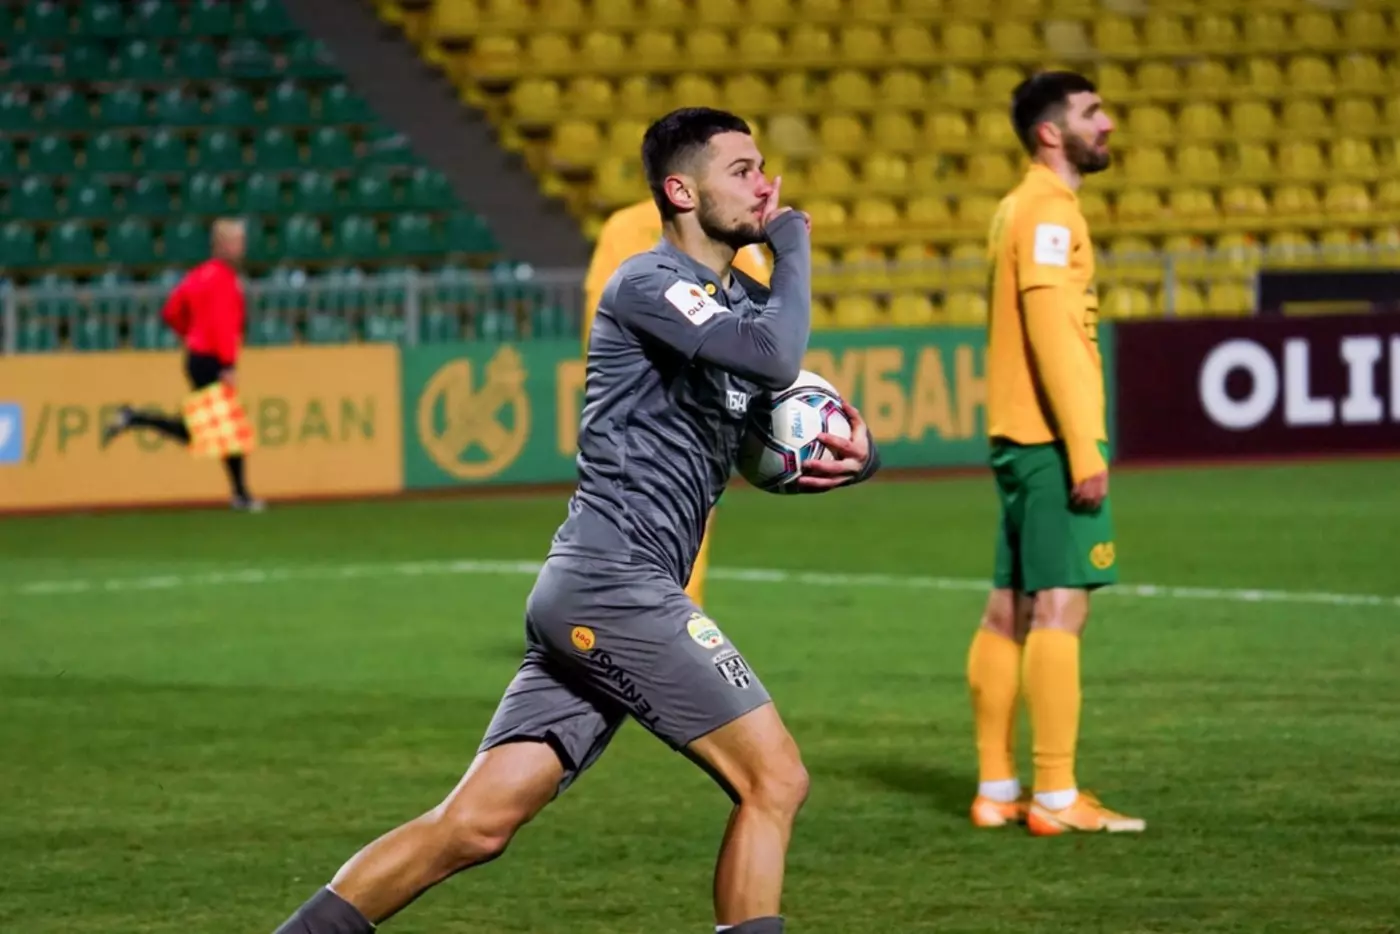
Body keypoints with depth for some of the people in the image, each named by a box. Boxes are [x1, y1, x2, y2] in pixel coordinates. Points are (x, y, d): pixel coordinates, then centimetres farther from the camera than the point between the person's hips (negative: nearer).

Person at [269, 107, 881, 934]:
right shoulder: (651, 284, -8)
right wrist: (792, 242, -8)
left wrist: (852, 451, 2)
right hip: (614, 579, -9)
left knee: (475, 828, 2)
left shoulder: (742, 301, 20)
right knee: (774, 779, -7)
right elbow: (775, 360, -24)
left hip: (601, 599, 9)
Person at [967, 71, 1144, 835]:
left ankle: (996, 789, 12)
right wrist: (1085, 450, -21)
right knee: (1059, 609, -10)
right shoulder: (1048, 210, -11)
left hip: (1017, 437, 10)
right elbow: (1053, 334, -19)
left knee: (1009, 612, 9)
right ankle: (1056, 798, -13)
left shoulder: (1019, 210, 19)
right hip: (1054, 437, -10)